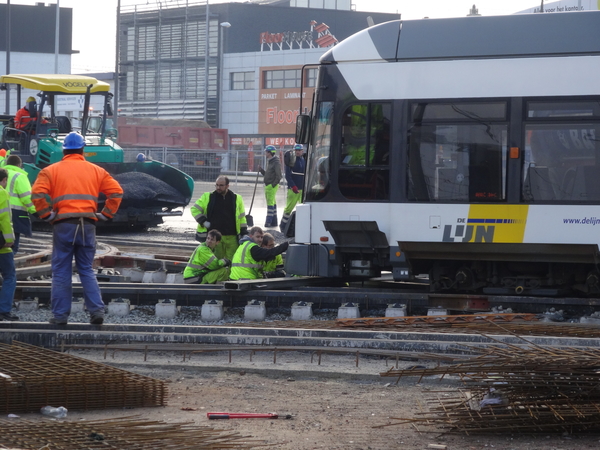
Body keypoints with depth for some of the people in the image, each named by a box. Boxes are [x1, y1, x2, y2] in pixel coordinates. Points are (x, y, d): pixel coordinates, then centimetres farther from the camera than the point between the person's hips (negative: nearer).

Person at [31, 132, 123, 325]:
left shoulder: (51, 170, 4)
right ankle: (97, 310, -2)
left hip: (63, 224, -2)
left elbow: (38, 193, -10)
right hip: (88, 225, 2)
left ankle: (60, 315, 3)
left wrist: (47, 215, -2)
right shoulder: (96, 171, 12)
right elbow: (116, 191, 5)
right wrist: (105, 214, 7)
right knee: (87, 270, 11)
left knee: (61, 271, 4)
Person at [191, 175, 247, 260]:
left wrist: (244, 234, 9)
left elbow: (242, 218, 14)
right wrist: (203, 221, -4)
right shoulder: (207, 197, 6)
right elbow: (194, 209, 9)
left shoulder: (237, 199, 8)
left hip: (232, 237, 1)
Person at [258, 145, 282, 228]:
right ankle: (274, 221, 15)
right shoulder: (269, 161, 17)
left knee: (270, 203, -10)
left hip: (272, 186, -10)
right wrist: (261, 170, 7)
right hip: (268, 186, 10)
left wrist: (273, 185, -19)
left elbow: (278, 176, -18)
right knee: (272, 203, 11)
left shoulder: (276, 162, -13)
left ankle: (269, 222, -12)